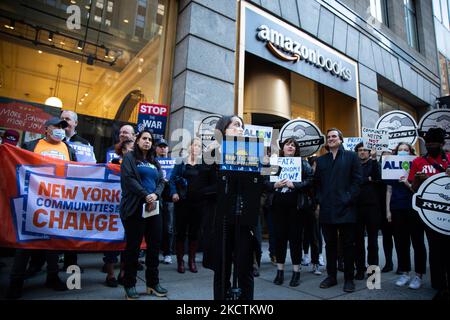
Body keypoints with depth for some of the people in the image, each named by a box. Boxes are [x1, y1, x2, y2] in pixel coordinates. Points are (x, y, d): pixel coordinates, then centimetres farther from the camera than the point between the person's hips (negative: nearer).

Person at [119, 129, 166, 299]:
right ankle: (129, 285, 15)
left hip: (154, 207, 6)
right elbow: (129, 178, -11)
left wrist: (155, 194, -10)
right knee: (133, 246, 1)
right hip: (135, 207, -5)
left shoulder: (154, 162, 19)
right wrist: (146, 195, -17)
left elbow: (161, 181, 10)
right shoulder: (129, 157, 3)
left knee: (154, 245, 6)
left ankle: (153, 283, 19)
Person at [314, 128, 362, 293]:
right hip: (326, 208, 3)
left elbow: (356, 179, -2)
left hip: (345, 207, -3)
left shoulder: (351, 156, 5)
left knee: (348, 244, 5)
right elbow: (317, 183, 12)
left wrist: (348, 199, -11)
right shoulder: (321, 160, 15)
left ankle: (349, 278, 17)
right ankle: (331, 276, 22)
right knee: (330, 243, 11)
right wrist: (318, 202, 3)